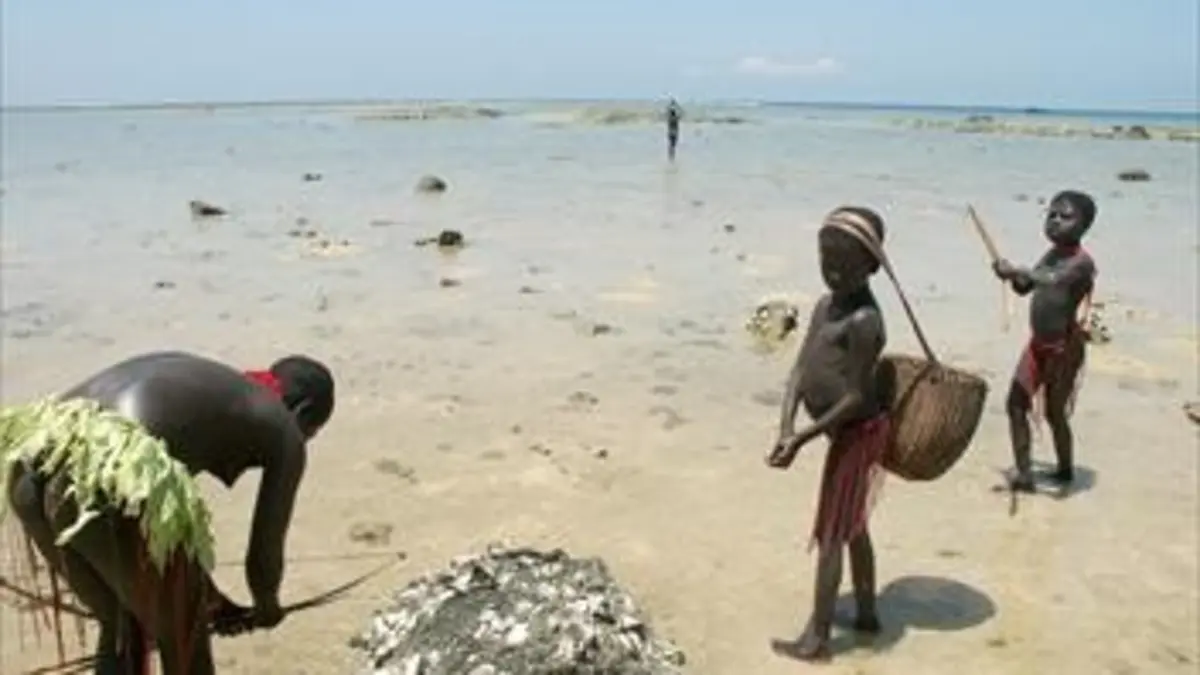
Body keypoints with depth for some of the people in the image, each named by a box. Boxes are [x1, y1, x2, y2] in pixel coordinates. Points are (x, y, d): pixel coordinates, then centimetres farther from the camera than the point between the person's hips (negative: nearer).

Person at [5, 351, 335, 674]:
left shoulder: (187, 377, 35)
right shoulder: (283, 433, 16)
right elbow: (264, 554, 19)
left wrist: (212, 599, 52)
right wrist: (267, 605, 43)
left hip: (28, 475, 8)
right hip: (106, 490, -8)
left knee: (123, 626, 30)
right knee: (184, 639, 20)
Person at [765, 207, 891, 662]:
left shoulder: (863, 320, -24)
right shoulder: (824, 306, 5)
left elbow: (856, 397, -23)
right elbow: (800, 371, 0)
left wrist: (803, 438, -20)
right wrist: (786, 429, -12)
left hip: (858, 432, -9)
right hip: (849, 431, 9)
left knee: (830, 535, -1)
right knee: (853, 527, 21)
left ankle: (816, 638, 10)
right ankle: (867, 613, 38)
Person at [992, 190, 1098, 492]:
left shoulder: (1082, 261, -17)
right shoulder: (1051, 255, 9)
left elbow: (1054, 280, -38)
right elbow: (1023, 287, 18)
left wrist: (1015, 269, -35)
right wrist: (1012, 275, -3)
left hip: (1065, 346, -7)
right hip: (1038, 342, 8)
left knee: (1055, 413, 4)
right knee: (1016, 404, 1)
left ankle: (1066, 471, 26)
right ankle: (1023, 472, 7)